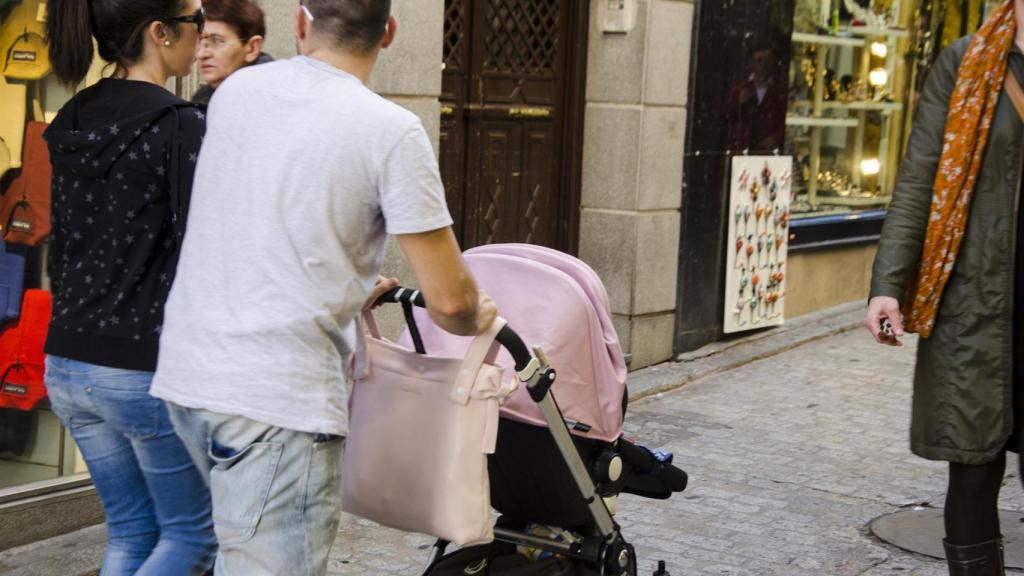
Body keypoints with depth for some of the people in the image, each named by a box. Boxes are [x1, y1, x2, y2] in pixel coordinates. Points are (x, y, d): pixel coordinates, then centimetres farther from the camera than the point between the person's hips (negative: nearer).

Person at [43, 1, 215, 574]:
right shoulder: (180, 125, -15)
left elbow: (60, 249, 14)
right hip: (148, 369, -7)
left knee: (131, 530, 18)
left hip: (69, 362, 8)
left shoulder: (72, 123, 8)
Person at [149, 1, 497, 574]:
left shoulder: (234, 90, 10)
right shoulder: (391, 130, -9)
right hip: (277, 398, -7)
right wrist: (477, 316, 15)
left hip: (184, 373, 7)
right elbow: (448, 300, -9)